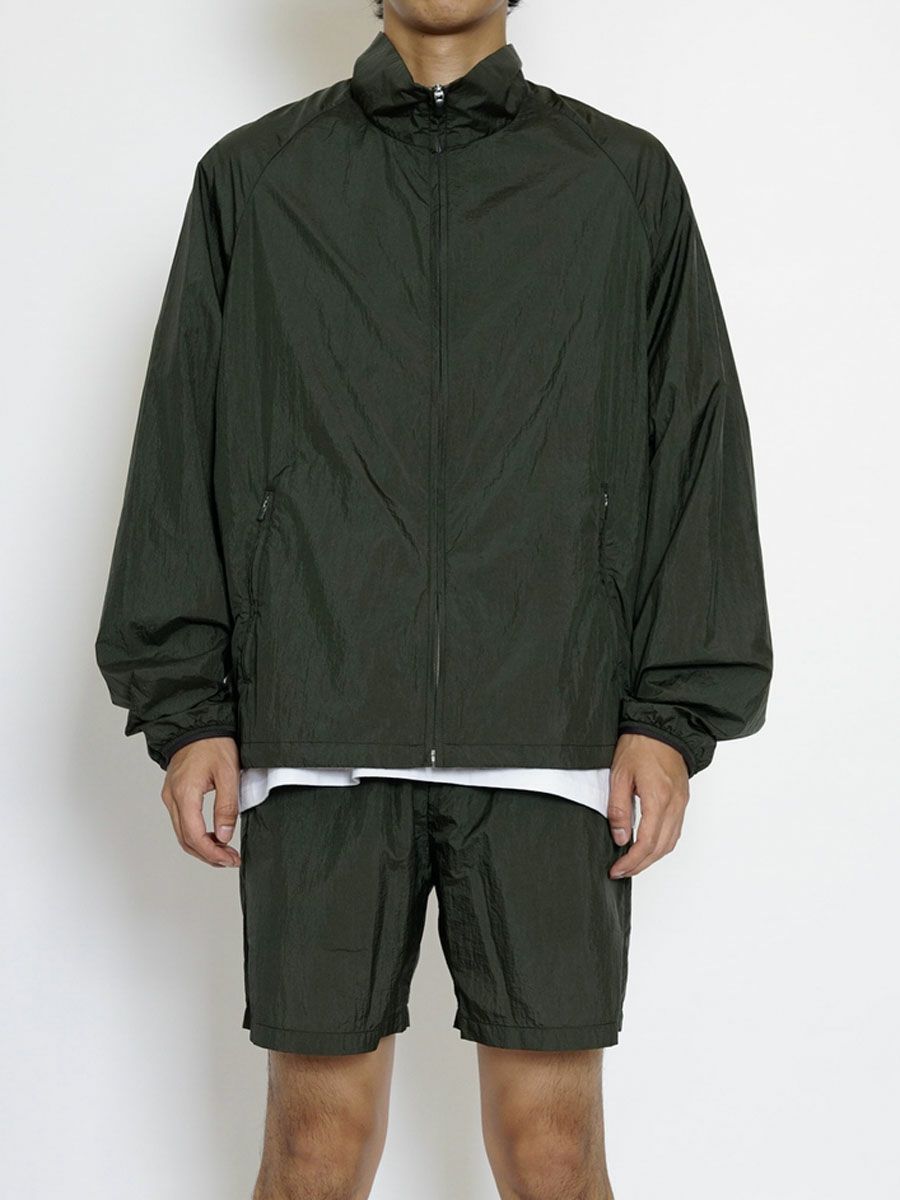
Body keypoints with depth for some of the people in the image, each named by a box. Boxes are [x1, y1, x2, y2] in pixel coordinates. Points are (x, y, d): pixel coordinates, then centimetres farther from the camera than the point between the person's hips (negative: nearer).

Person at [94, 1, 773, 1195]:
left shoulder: (627, 178, 11)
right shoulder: (253, 176, 12)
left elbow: (699, 446, 7)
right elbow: (182, 450, 10)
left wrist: (675, 715, -2)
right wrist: (184, 710, 2)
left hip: (551, 738, 0)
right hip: (319, 738, 0)